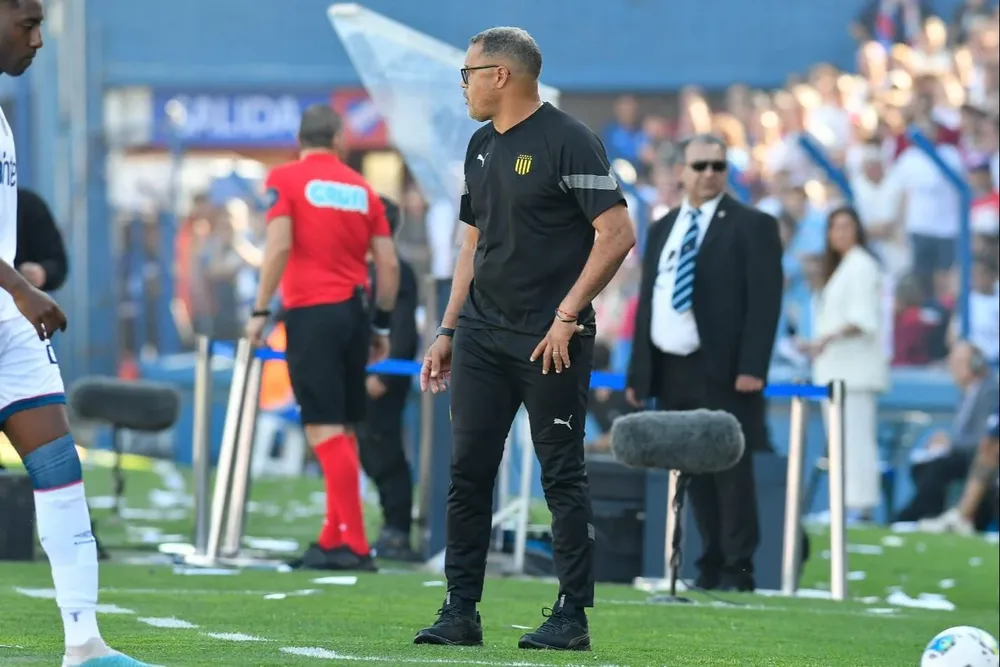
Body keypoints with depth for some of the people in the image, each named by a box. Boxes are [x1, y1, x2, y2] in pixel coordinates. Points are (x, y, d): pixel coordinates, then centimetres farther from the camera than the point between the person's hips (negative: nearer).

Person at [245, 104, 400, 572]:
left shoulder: (285, 180, -1)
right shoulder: (362, 189, 11)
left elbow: (279, 245, -13)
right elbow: (389, 265, 9)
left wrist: (260, 311, -9)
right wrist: (382, 325, 18)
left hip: (312, 313, -5)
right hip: (355, 312, 5)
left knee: (324, 430, -9)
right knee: (343, 429, 14)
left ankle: (355, 546, -16)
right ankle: (334, 539, 19)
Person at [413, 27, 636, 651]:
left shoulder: (569, 141, -10)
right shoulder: (482, 146, 15)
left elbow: (618, 233, -15)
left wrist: (567, 316, -17)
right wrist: (449, 329, 17)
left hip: (551, 341, -8)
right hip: (482, 336, 8)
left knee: (563, 476, -2)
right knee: (468, 471, 4)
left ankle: (573, 617, 3)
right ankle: (461, 613, 8)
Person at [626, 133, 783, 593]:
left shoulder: (751, 226, 0)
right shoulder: (662, 229, 19)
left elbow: (765, 300, -8)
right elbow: (647, 300, 19)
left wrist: (752, 367, -17)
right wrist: (638, 371, 12)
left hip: (724, 373, -6)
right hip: (670, 370, 6)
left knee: (730, 469, -5)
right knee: (693, 472, 6)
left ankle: (738, 569, -2)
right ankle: (711, 566, 11)